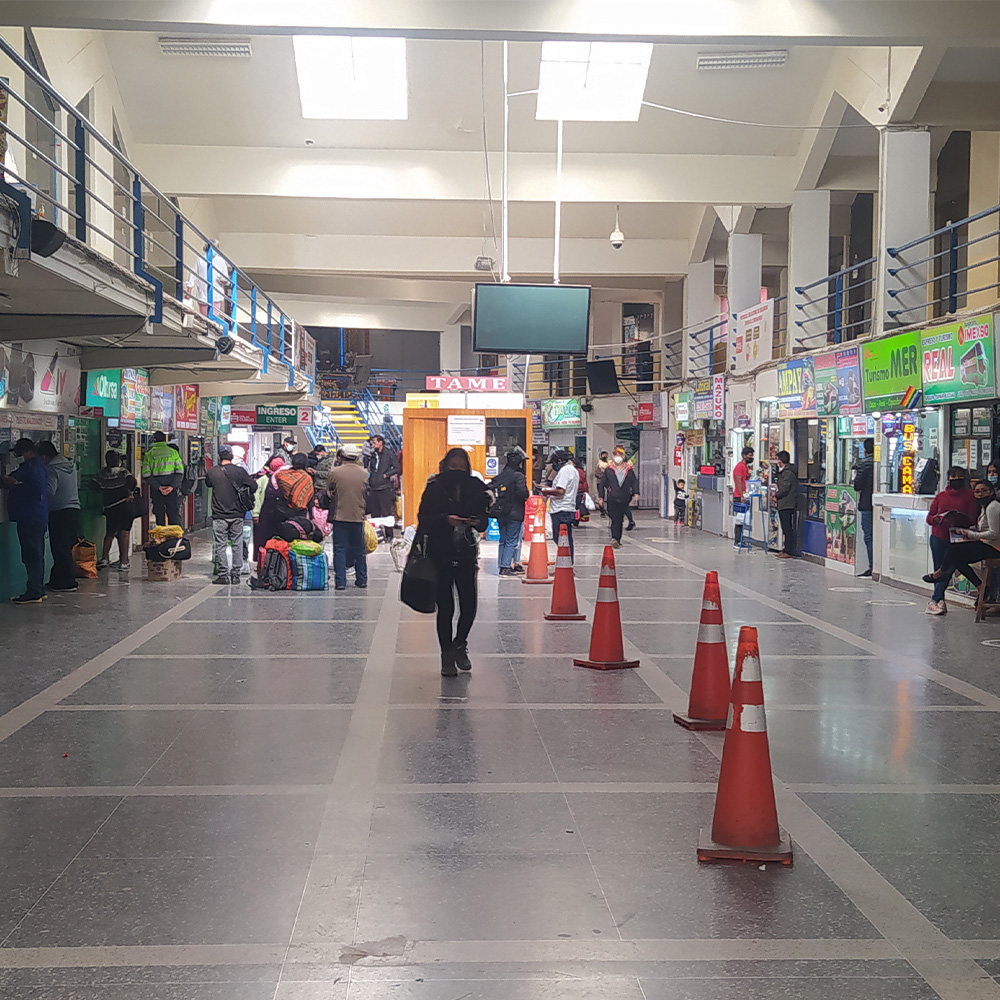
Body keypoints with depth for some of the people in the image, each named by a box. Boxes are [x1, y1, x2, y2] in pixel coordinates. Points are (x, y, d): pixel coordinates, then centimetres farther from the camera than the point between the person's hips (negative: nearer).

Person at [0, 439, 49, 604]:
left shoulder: (32, 467, -14)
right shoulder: (36, 465, 18)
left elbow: (36, 489, -25)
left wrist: (14, 485, -16)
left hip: (30, 518, -11)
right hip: (37, 517, 11)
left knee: (31, 555, -8)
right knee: (36, 555, 15)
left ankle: (34, 592, -7)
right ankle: (39, 590, 21)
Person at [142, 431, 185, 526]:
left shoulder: (148, 454, 3)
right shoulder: (173, 451, 5)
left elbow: (146, 475, -6)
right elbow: (180, 471, -4)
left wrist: (158, 487, -9)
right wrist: (172, 486, -10)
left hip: (156, 490, 0)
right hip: (173, 490, 0)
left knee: (159, 518, 6)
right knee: (174, 517, 2)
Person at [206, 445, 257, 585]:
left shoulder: (212, 471, -4)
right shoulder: (239, 471, -5)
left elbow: (208, 483, 15)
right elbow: (254, 486, -5)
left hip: (219, 515, -1)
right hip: (237, 515, 1)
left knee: (220, 545, 5)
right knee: (237, 545, 8)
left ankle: (223, 574, 2)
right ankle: (236, 574, 8)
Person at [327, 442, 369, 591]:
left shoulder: (335, 472, -9)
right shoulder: (363, 473, -2)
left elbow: (328, 492, 3)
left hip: (339, 516, -2)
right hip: (358, 516, 2)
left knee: (340, 549, 3)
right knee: (359, 549, 14)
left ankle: (340, 581, 0)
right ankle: (362, 580, 21)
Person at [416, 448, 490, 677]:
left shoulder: (474, 488, 5)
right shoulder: (434, 488, -3)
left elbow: (484, 521, 9)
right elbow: (423, 519, -8)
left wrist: (477, 521, -13)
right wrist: (446, 520, -23)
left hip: (466, 554, 3)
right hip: (440, 556, -2)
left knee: (469, 606, 0)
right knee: (445, 607, 1)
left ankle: (459, 645, 27)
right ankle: (447, 655, 14)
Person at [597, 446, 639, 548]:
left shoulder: (629, 470, 10)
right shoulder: (608, 470, 5)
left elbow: (634, 482, 12)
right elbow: (602, 484, 7)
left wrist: (636, 493, -5)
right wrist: (601, 497, 4)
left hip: (624, 500, 3)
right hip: (612, 499, -2)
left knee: (620, 520, 8)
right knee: (615, 519, -12)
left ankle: (617, 540, 17)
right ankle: (615, 538, -19)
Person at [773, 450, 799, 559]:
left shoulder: (788, 473, -13)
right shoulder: (783, 472, 18)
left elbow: (784, 489, -17)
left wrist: (776, 496, -4)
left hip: (787, 505, -10)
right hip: (784, 505, 10)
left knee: (788, 529, -9)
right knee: (786, 529, 13)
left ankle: (789, 552, -9)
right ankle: (786, 550, 19)